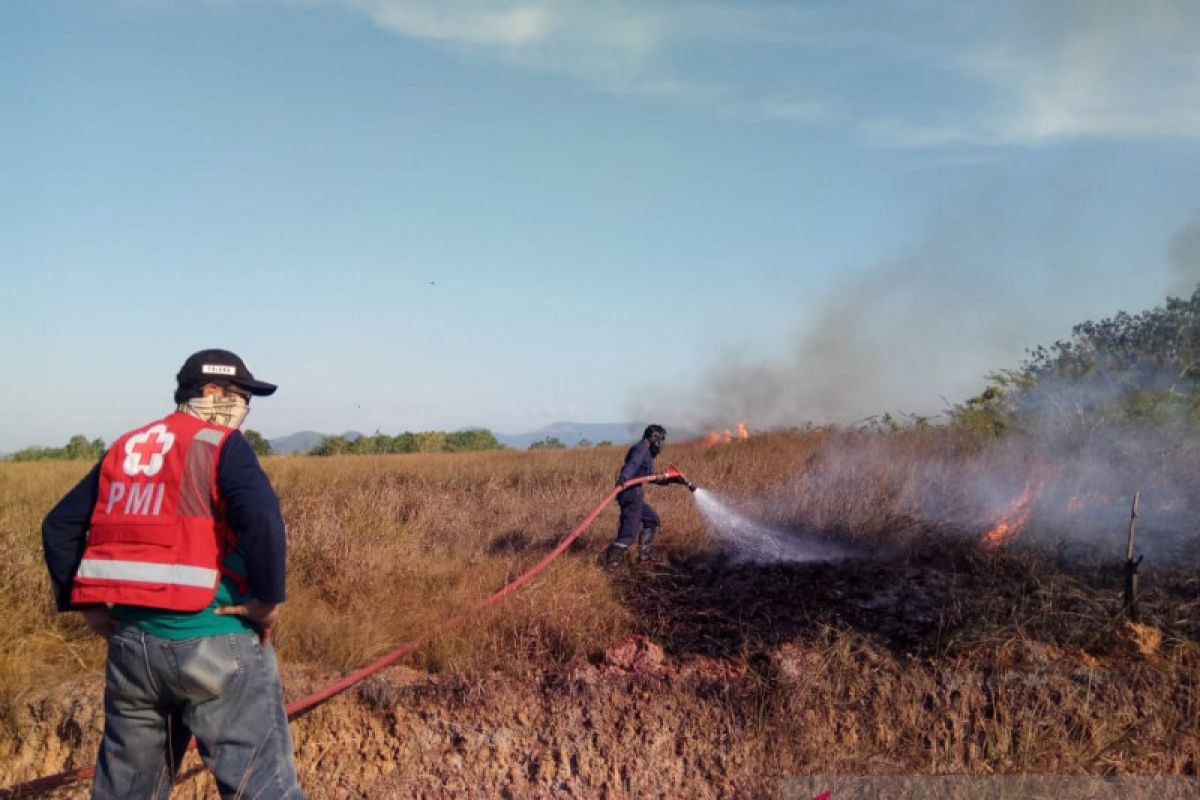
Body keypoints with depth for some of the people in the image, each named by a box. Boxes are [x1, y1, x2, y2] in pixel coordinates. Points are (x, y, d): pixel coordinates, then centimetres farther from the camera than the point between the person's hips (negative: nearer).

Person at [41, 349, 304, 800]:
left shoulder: (124, 449, 15)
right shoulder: (222, 444, -7)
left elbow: (59, 526, 18)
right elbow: (261, 517, -25)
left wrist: (85, 604, 17)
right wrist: (269, 598, -15)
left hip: (130, 639, 7)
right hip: (213, 640, -7)